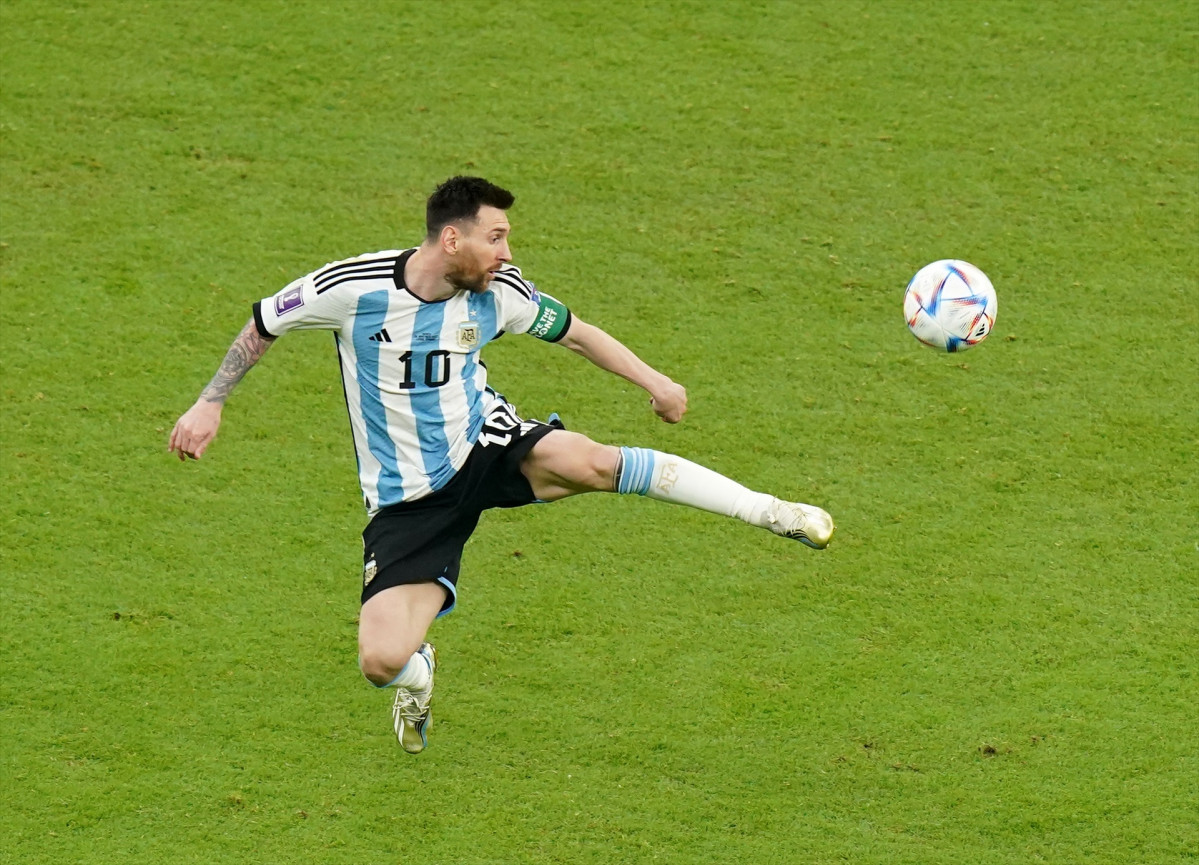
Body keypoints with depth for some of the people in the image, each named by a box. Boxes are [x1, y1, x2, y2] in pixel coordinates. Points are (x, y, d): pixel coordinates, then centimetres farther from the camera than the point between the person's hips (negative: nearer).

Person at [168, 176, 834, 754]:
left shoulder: (500, 293, -8)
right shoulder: (352, 287, -17)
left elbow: (575, 332, 10)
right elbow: (262, 324, 0)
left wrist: (654, 380, 3)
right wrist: (210, 404, 0)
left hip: (488, 446, 1)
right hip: (409, 498, -1)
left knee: (583, 460, -33)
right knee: (381, 661, -16)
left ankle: (768, 511, -24)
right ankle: (417, 671, 26)